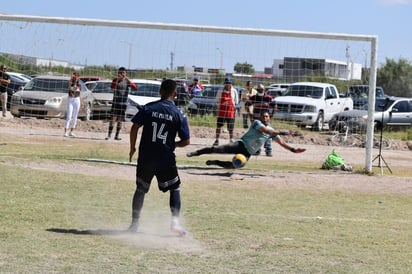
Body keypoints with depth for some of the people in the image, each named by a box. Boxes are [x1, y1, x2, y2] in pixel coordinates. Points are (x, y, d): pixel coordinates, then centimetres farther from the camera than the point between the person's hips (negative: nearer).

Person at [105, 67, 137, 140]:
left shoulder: (127, 81, 3)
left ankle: (117, 135, 12)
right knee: (113, 118, -10)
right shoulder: (115, 80, -1)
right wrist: (117, 80, -28)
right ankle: (109, 135, -11)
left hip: (123, 103, 2)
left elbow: (135, 87, -15)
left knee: (120, 119, 6)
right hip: (115, 102, -2)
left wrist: (128, 80, -26)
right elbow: (112, 88, -21)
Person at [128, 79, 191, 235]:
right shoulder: (179, 114, -4)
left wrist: (132, 148, 5)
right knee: (175, 188, 16)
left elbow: (135, 127, -7)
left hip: (145, 158, 1)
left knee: (140, 189, 15)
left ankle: (134, 223, 15)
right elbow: (186, 141, -4)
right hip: (166, 160, -1)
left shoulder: (148, 108, -1)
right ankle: (175, 221, 4)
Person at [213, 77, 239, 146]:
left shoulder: (234, 91, 1)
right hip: (221, 111, 1)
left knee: (230, 127, 5)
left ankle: (231, 140, 17)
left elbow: (236, 102, 8)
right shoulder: (220, 91, 2)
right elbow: (218, 101, 8)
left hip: (230, 111, -1)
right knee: (218, 126, 3)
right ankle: (217, 140, 12)